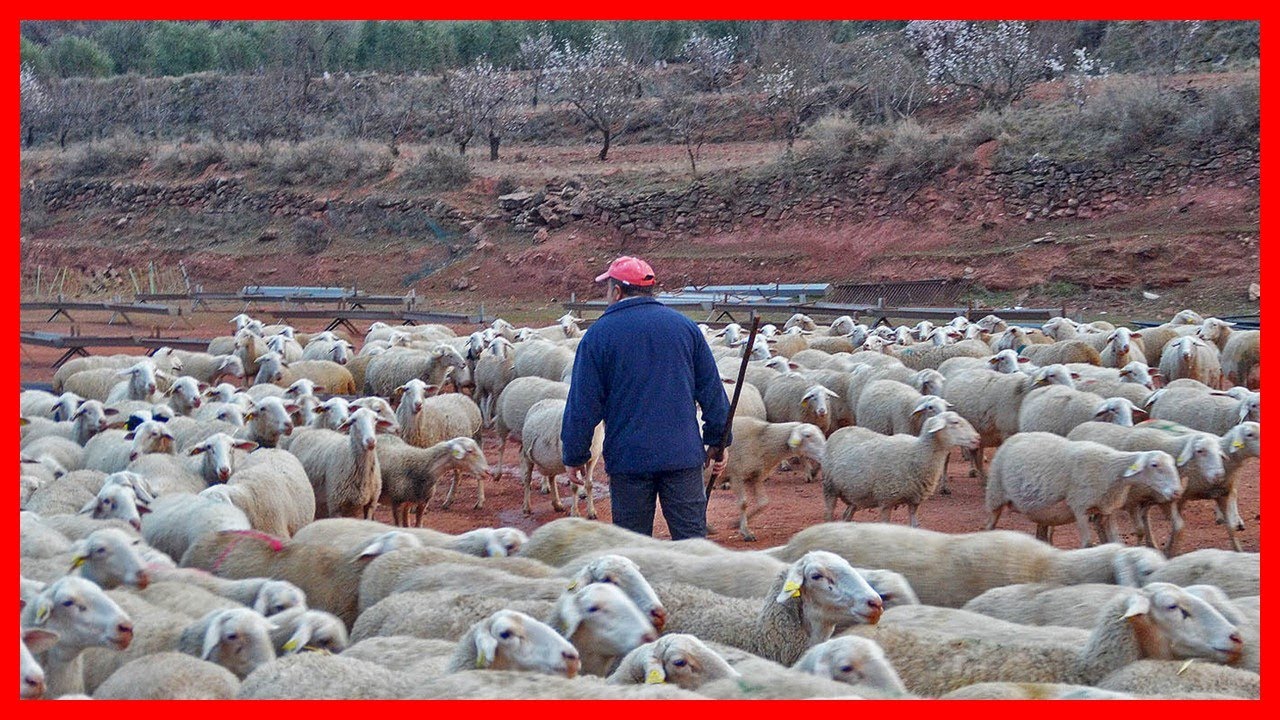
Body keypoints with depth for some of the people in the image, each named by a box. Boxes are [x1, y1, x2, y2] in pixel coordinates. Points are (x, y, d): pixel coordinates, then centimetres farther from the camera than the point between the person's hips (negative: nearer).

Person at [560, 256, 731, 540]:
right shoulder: (684, 327, 7)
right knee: (692, 537, 4)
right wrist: (717, 442, 18)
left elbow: (583, 403, -3)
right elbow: (712, 389, 11)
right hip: (683, 456, 2)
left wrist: (575, 455, 6)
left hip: (627, 458, -2)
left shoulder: (599, 335, -3)